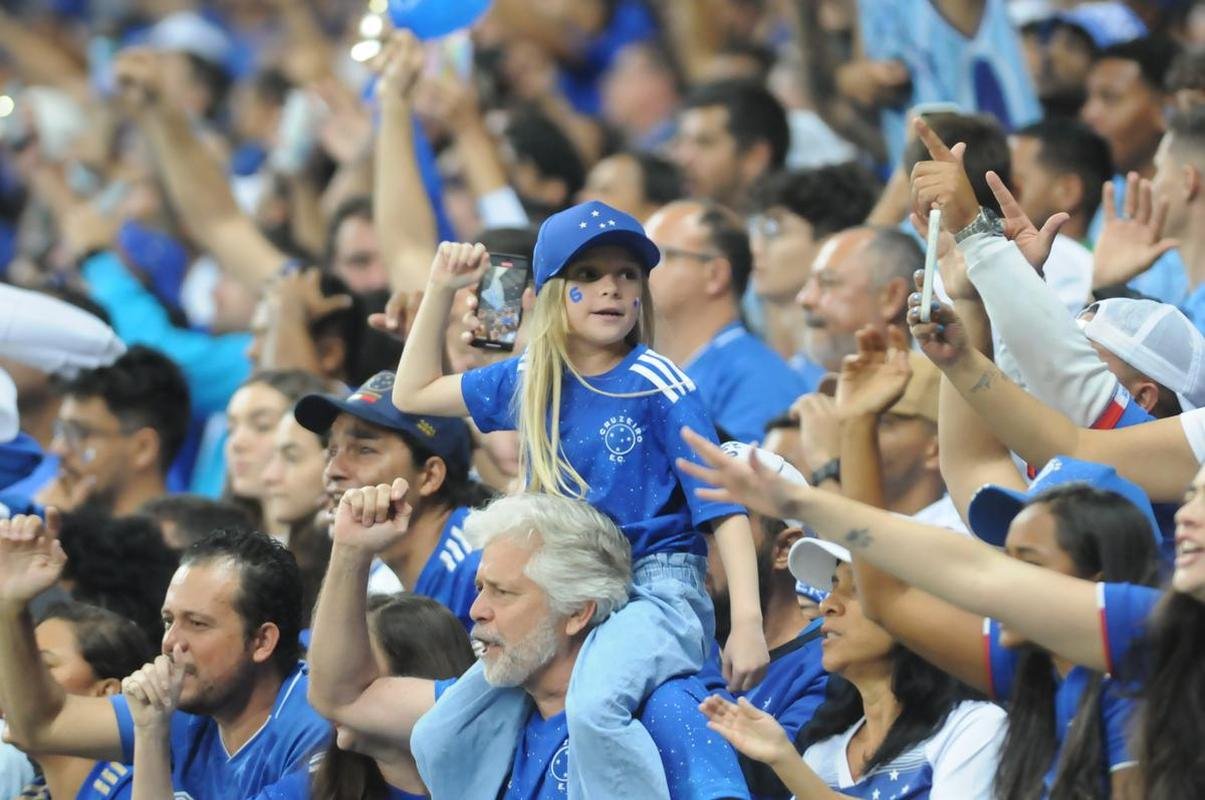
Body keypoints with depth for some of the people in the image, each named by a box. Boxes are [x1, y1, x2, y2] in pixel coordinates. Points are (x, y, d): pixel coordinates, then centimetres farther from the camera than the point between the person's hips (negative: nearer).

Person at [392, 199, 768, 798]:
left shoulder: (657, 384, -7)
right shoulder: (529, 381, 10)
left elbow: (721, 506, -9)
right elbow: (414, 394, 23)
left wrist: (747, 622, -19)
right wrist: (441, 289, 12)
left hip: (656, 586, -7)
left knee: (594, 708, -36)